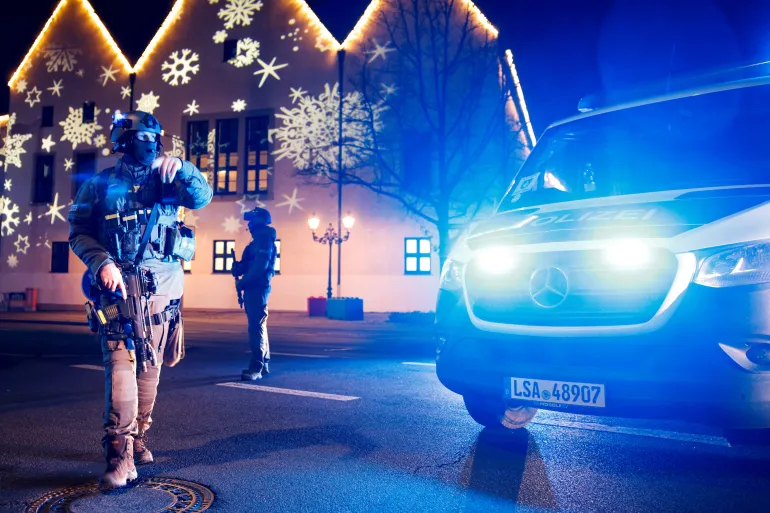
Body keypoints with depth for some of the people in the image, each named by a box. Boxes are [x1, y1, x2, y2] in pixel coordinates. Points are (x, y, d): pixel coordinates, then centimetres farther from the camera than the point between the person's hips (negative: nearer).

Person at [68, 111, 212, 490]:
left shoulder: (166, 180, 13)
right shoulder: (101, 184, 8)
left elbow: (202, 197, -2)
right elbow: (79, 232, 1)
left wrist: (181, 167, -19)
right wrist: (102, 263, -15)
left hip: (162, 284, 3)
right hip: (118, 282, -2)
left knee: (150, 363, 7)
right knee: (121, 359, -14)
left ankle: (138, 440, 20)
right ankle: (121, 454, -16)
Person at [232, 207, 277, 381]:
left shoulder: (264, 240, -11)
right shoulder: (259, 241, 20)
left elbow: (260, 266, -22)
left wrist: (242, 282, -16)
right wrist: (238, 269, 2)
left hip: (257, 288, -11)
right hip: (253, 288, 11)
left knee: (256, 327, -12)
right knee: (258, 327, 13)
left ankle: (256, 368, -13)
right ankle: (263, 364, 20)